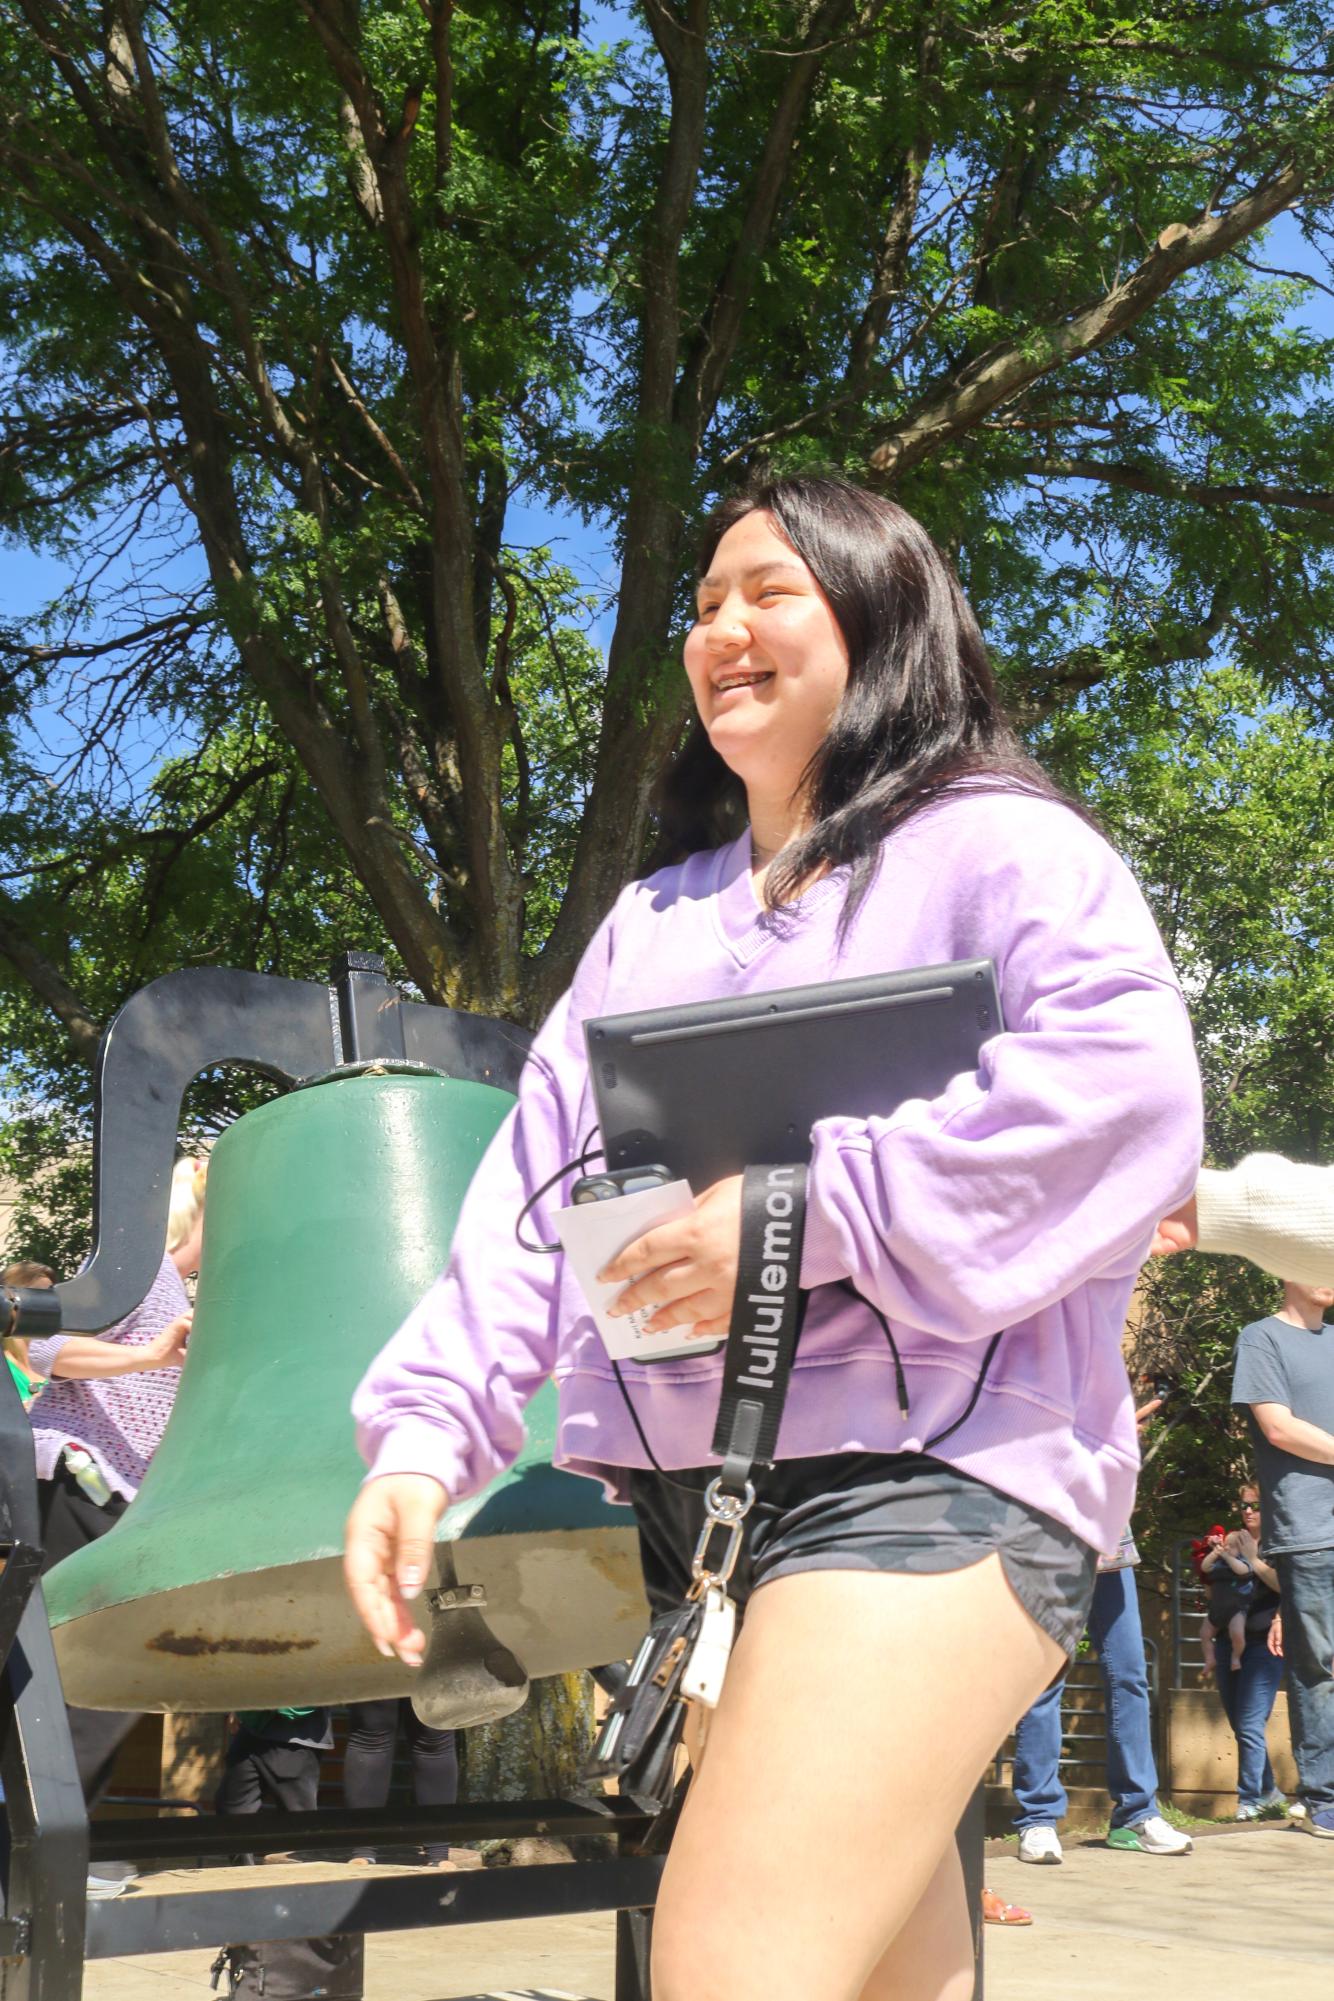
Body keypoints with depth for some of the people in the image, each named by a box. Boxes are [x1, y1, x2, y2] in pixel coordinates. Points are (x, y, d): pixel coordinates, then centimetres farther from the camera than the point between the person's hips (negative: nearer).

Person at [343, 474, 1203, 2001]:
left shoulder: (998, 847, 0)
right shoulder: (651, 923, 20)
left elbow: (1125, 1085, -18)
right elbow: (536, 1187, 12)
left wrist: (812, 1216, -23)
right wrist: (423, 1428, -1)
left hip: (934, 1464, -7)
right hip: (690, 1486, 7)